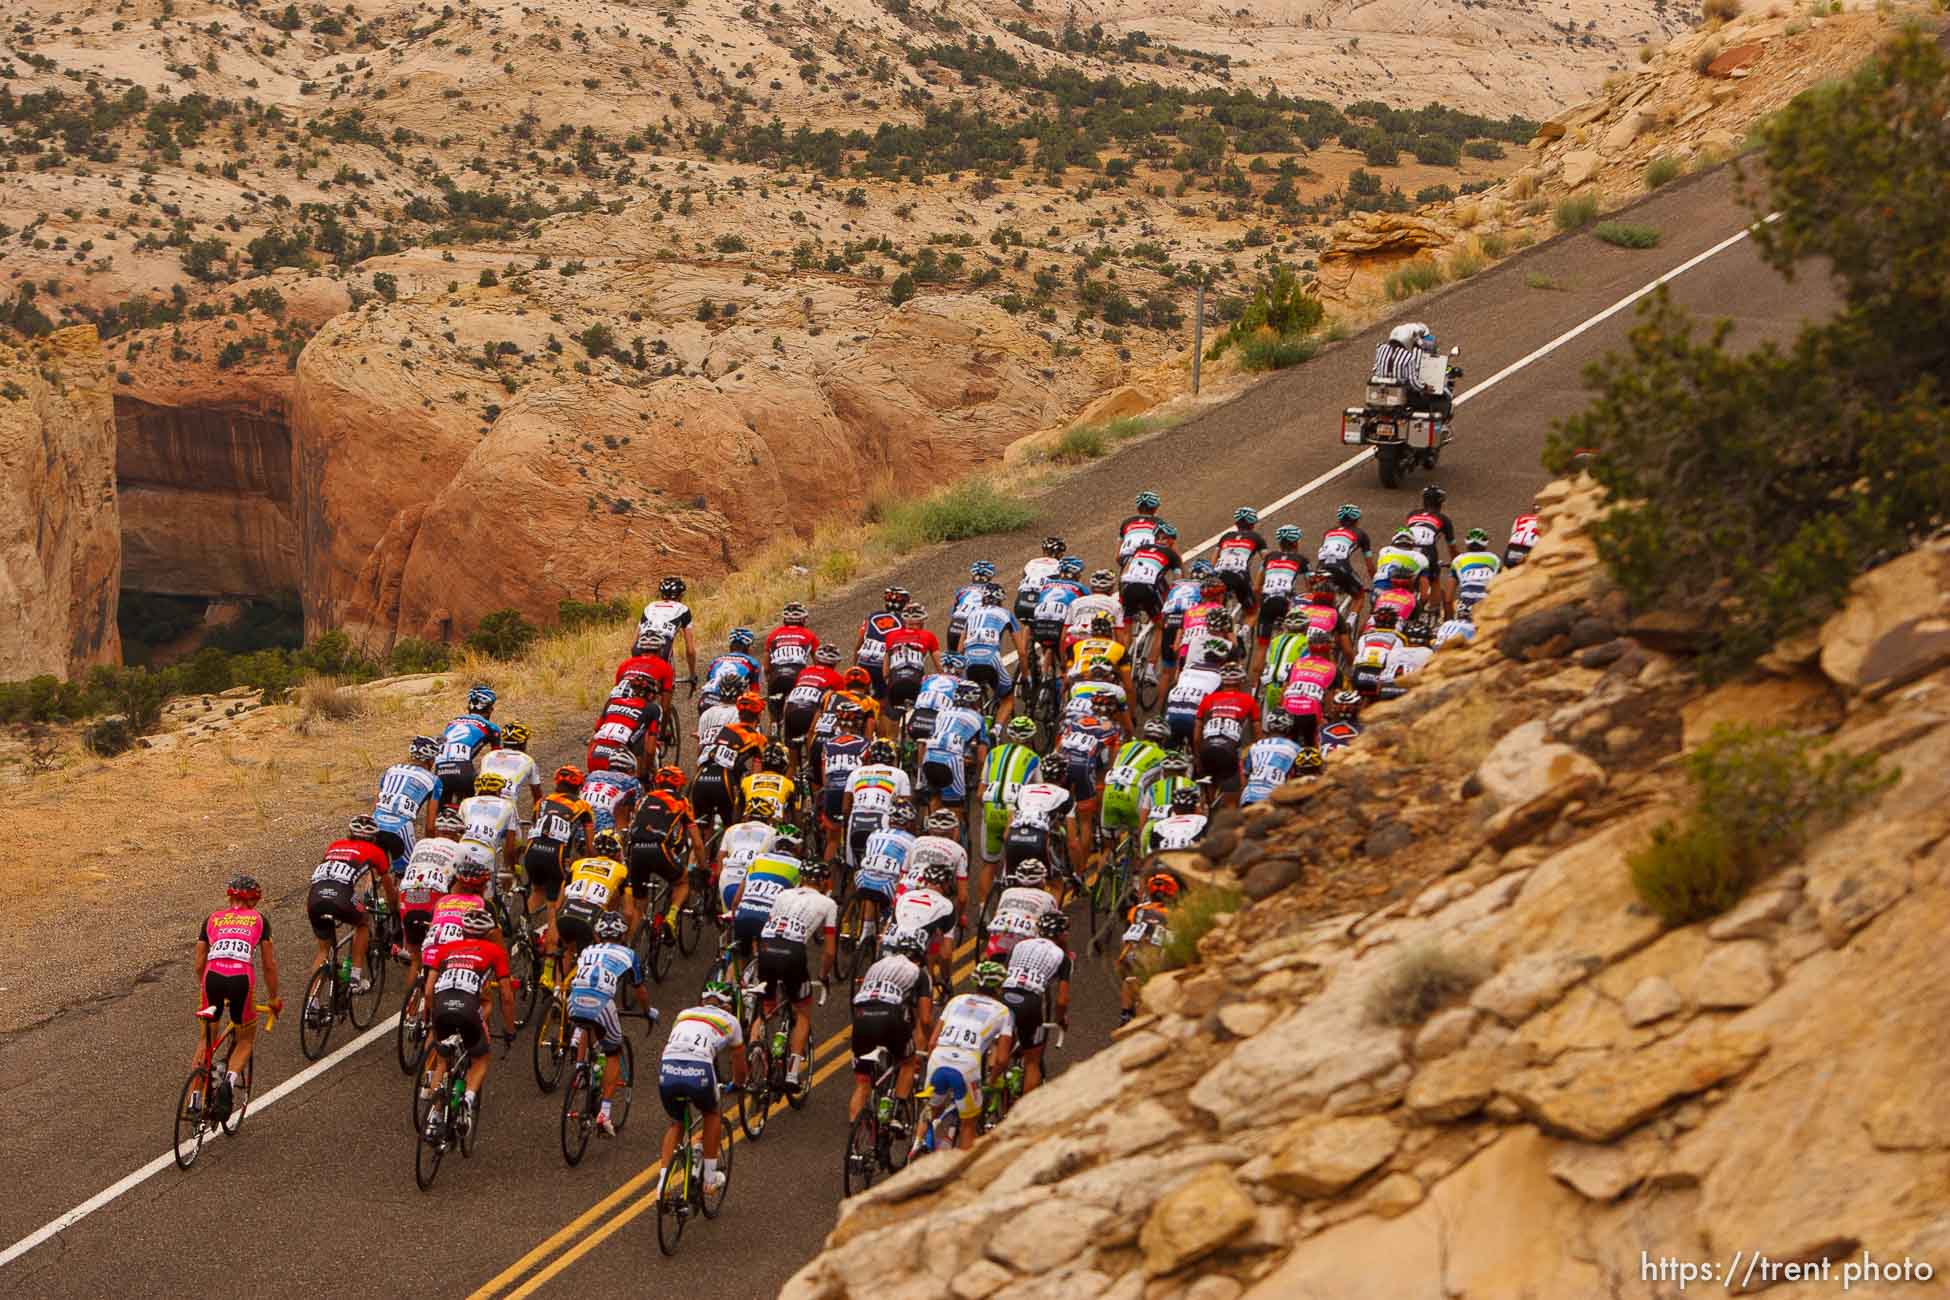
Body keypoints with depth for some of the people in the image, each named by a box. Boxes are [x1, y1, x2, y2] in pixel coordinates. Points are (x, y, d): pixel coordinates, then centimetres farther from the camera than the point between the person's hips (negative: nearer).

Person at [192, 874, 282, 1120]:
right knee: (246, 1040, 20)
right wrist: (274, 999, 33)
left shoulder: (212, 919, 24)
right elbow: (269, 965, 21)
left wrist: (204, 990, 42)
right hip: (242, 978, -1)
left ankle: (196, 1100, 9)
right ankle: (229, 1081, -8)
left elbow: (199, 965, 25)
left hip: (213, 977, 2)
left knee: (205, 1040, 21)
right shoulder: (259, 920, 20)